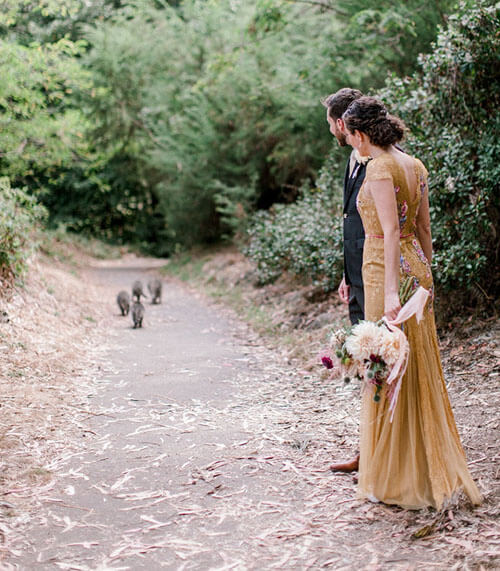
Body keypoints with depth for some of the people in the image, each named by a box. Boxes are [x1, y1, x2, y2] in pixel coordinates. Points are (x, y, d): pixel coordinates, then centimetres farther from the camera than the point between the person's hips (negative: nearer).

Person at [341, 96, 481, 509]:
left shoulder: (379, 167, -13)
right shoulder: (415, 166, 11)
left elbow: (390, 232, -21)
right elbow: (424, 230, 15)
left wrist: (390, 291, -25)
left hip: (387, 269, -8)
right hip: (416, 267, 8)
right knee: (421, 368, 14)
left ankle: (396, 478, 11)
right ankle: (433, 471, 24)